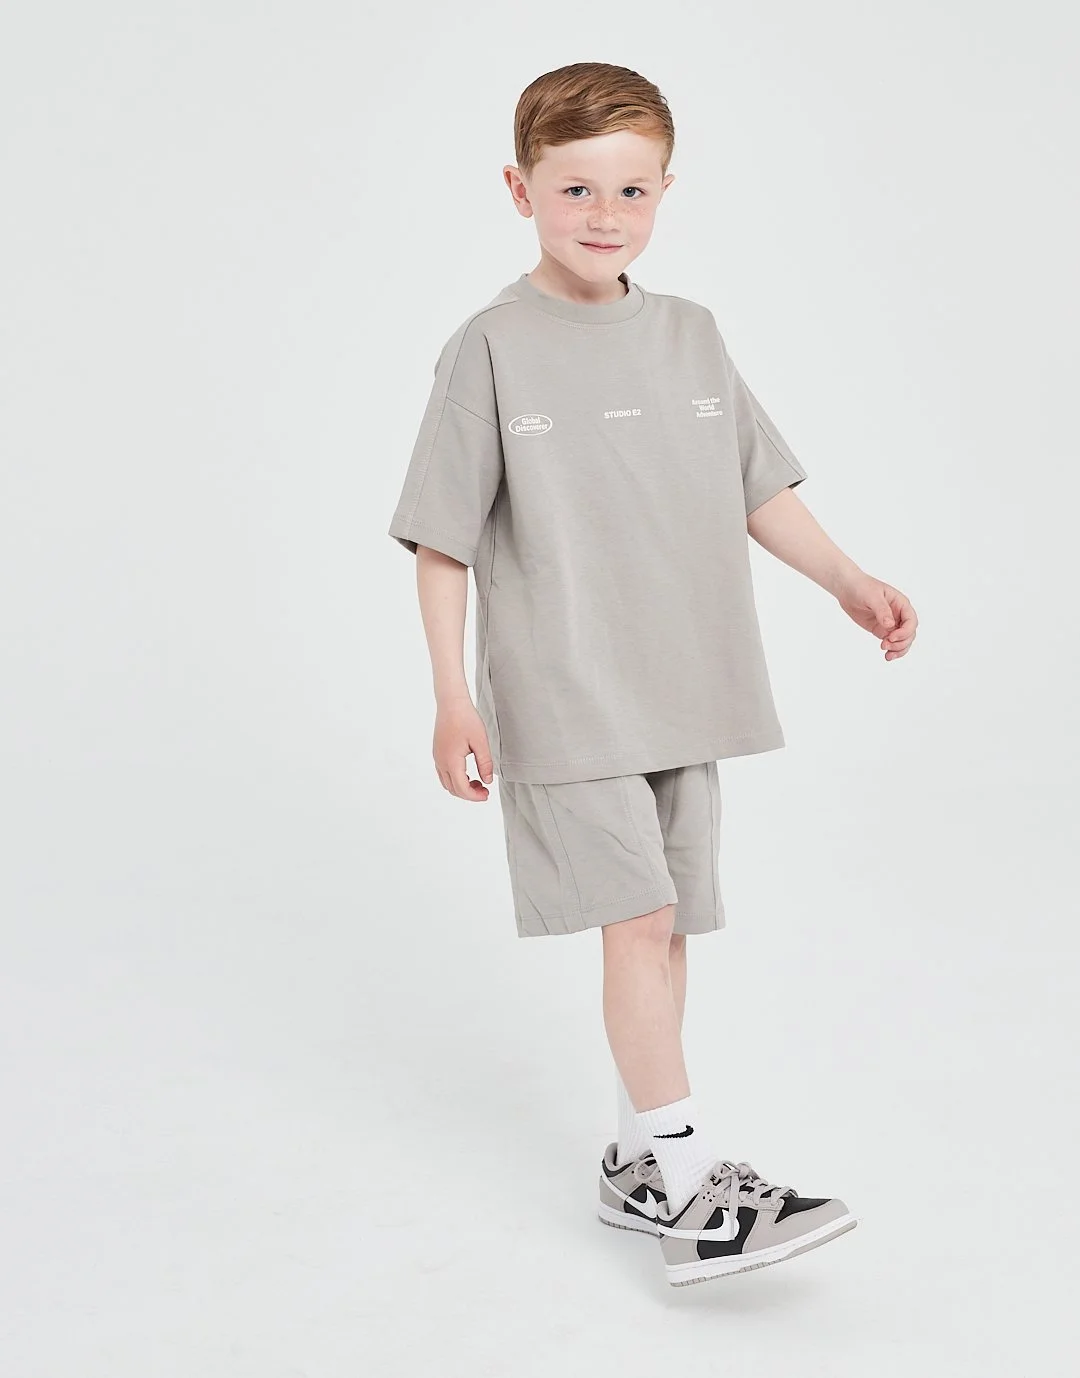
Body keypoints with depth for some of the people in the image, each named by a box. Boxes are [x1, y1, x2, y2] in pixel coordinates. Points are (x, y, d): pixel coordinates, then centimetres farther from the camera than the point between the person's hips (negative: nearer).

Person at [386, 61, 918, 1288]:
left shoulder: (691, 335, 8)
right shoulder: (493, 349, -7)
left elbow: (758, 487, 15)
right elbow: (441, 541, -6)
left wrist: (846, 579, 3)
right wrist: (452, 700, -11)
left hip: (683, 691, 6)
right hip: (563, 699, -6)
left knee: (664, 928, 11)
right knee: (638, 920, -12)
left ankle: (637, 1162, 25)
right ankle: (692, 1191, -5)